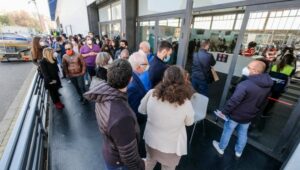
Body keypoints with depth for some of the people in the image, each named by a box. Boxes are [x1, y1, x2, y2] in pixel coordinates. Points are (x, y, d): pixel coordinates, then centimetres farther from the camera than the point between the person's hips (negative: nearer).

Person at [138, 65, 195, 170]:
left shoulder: (151, 94, -24)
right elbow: (189, 122, -7)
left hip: (151, 140, 2)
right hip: (171, 147, -2)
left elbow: (141, 110, -4)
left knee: (150, 161, 34)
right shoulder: (186, 103, -28)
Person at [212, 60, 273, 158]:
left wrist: (223, 111, -16)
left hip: (236, 115, -6)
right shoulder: (267, 85, -4)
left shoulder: (245, 84, -32)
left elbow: (233, 101, -29)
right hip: (249, 116, 7)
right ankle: (239, 152, 45)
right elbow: (261, 102, 9)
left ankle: (221, 148, 36)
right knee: (243, 133, 24)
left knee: (227, 131, 15)